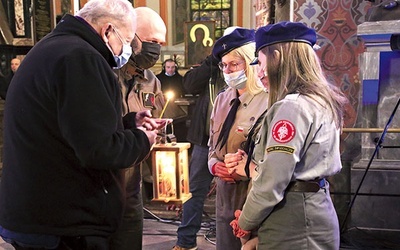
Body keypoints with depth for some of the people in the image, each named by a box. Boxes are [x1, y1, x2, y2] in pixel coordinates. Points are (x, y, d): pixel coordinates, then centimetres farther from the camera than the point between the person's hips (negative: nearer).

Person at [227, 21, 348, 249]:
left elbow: (271, 184, -23)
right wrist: (253, 168, 13)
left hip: (294, 224, -9)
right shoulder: (321, 102, 9)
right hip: (315, 211, 9)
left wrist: (245, 224, -7)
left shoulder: (291, 106, -21)